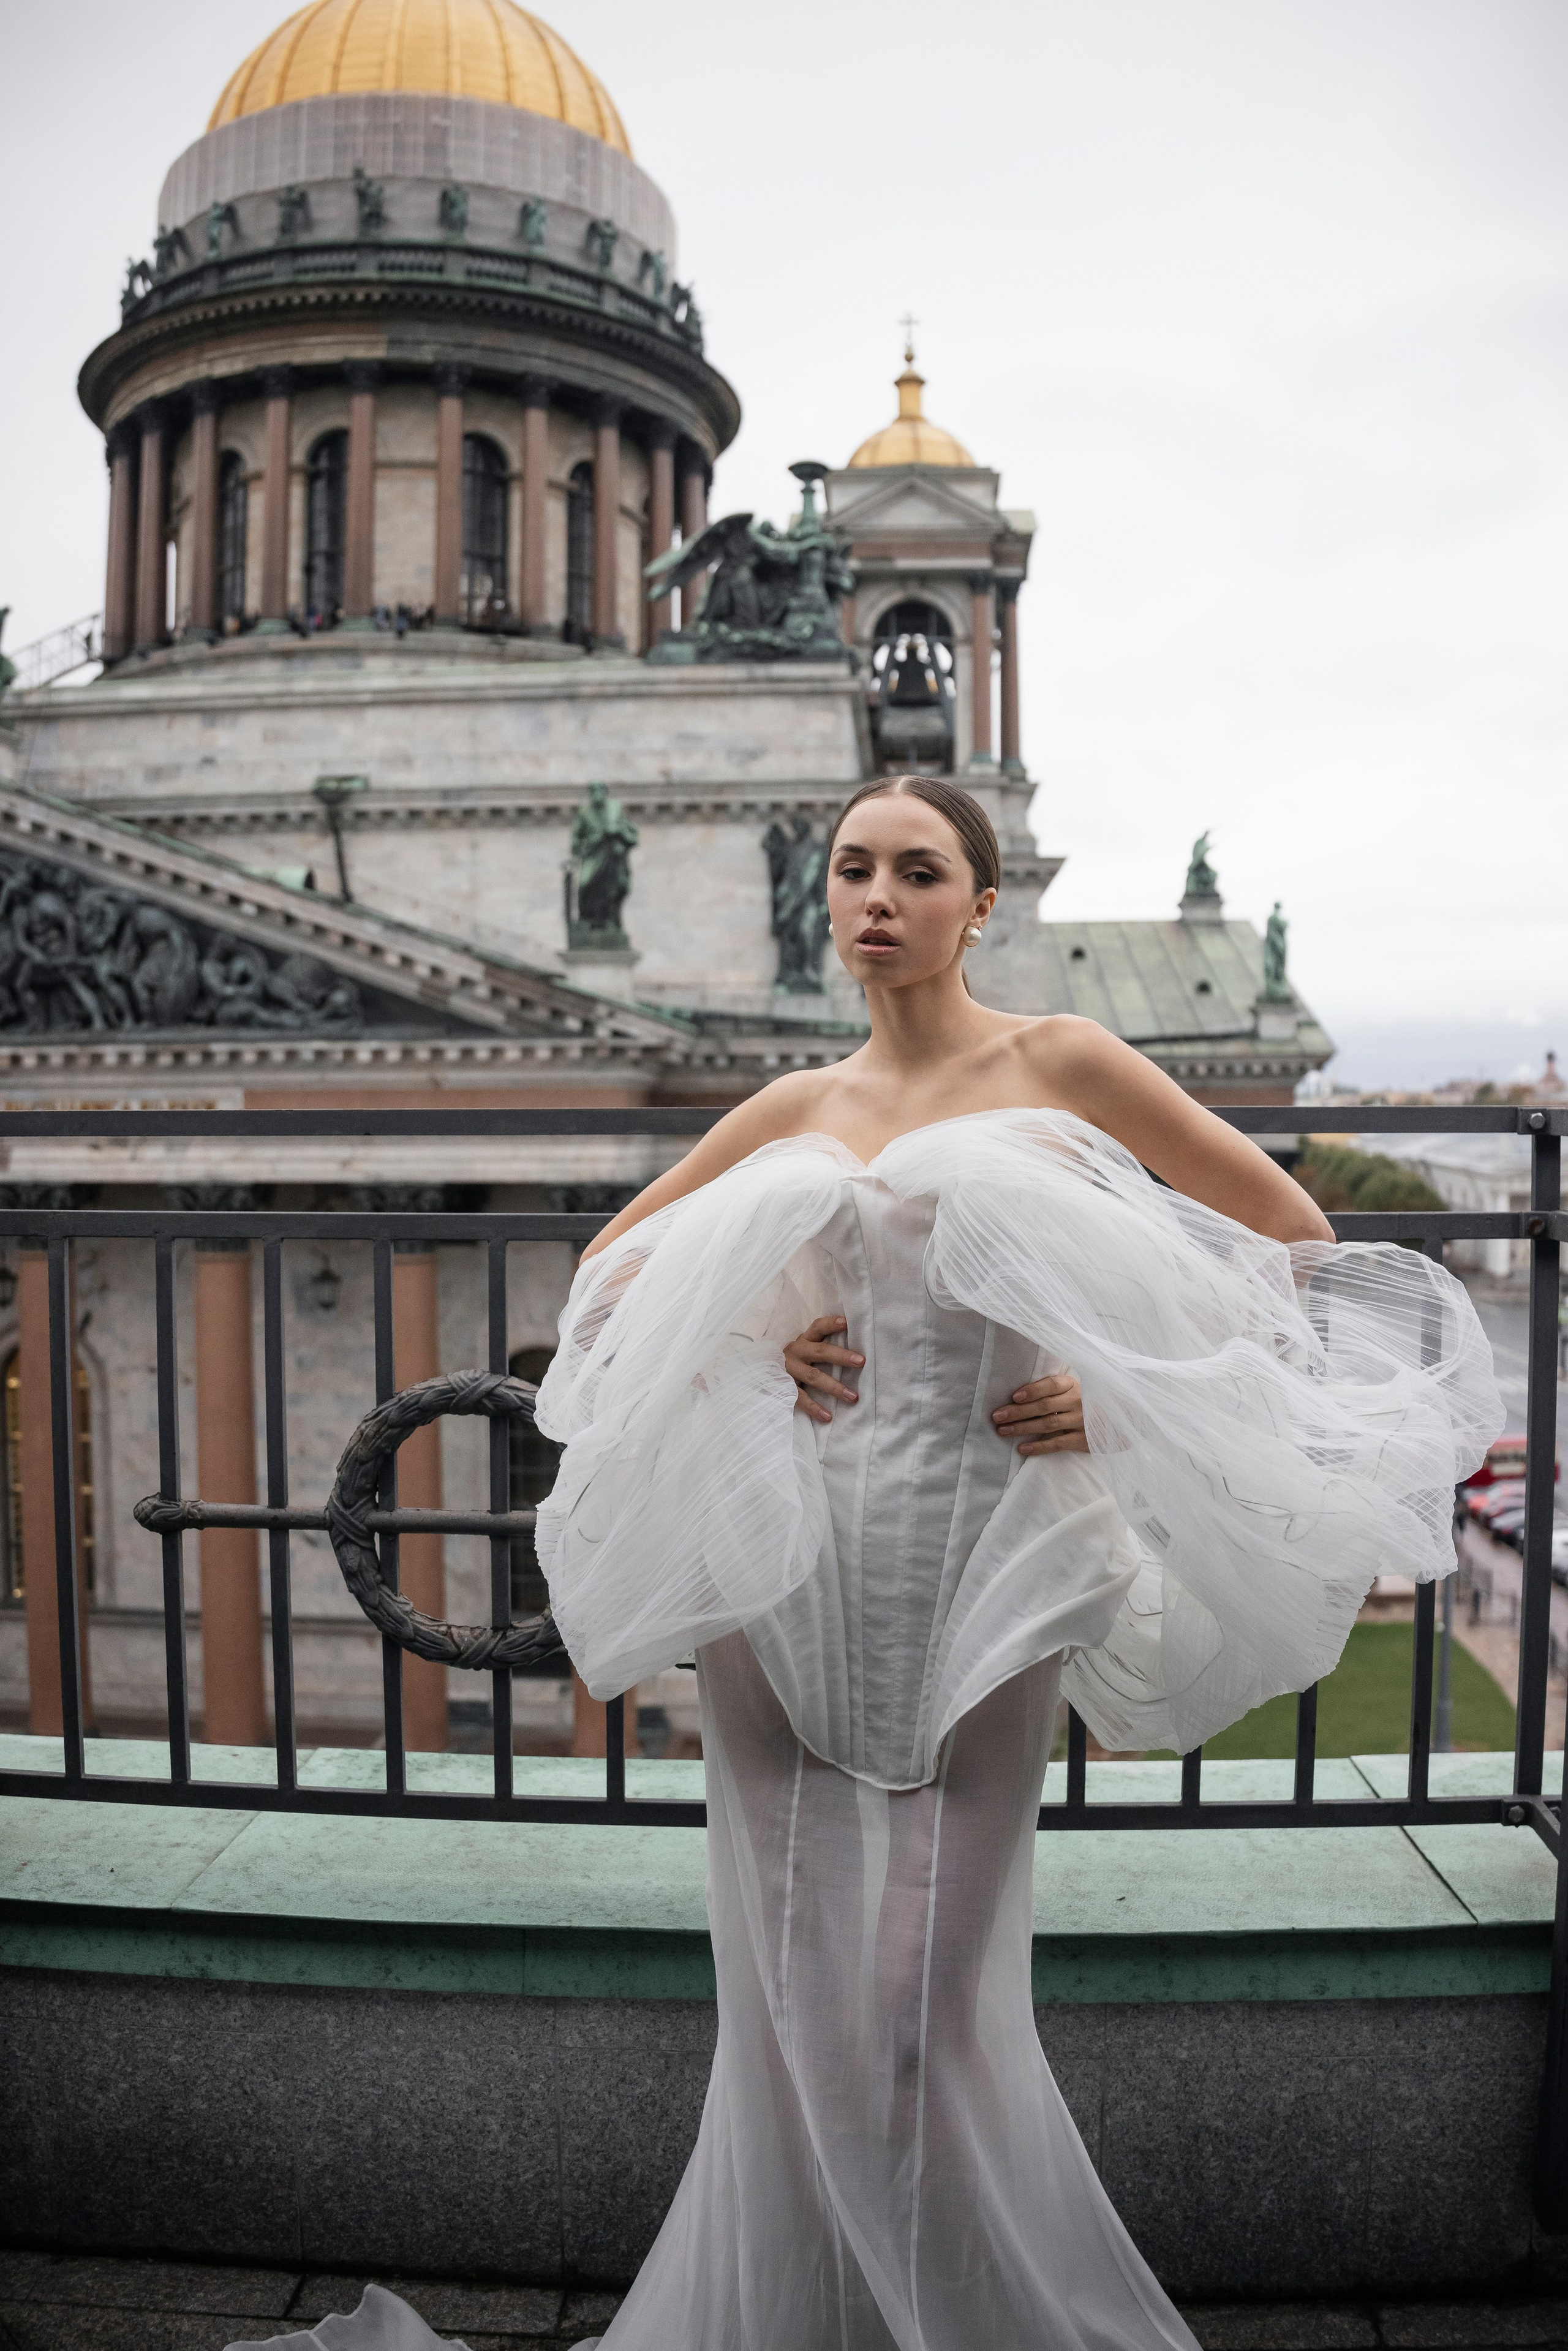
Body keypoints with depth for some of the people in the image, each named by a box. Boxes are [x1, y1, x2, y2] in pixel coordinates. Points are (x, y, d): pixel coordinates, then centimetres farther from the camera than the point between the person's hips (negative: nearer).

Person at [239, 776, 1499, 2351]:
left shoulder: (1057, 1065, 1)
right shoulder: (797, 1110, 11)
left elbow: (1293, 1240, 5)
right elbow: (611, 1260, 20)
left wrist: (1124, 1390, -6)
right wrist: (733, 1334, 0)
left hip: (978, 1565, -3)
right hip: (787, 1566, 3)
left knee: (932, 2002, 4)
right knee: (793, 1986, 10)